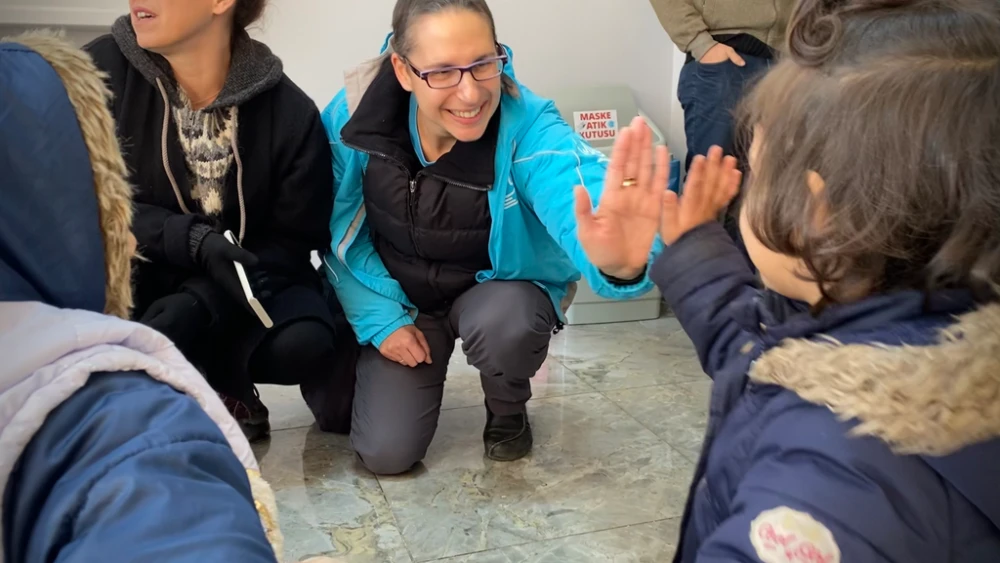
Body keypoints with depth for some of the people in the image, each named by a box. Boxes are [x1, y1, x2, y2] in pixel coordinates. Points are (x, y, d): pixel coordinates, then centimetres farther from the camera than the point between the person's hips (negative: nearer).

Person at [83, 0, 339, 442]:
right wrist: (192, 240, -29)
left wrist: (197, 303, -27)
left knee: (304, 347, -29)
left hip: (244, 278, 0)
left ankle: (224, 385, 7)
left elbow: (292, 241, -11)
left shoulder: (290, 111, -14)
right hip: (143, 275, 1)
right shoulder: (102, 69, -13)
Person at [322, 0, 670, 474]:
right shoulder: (353, 116, -22)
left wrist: (617, 260, -75)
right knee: (386, 452, -9)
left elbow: (577, 195, -51)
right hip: (403, 298, 2)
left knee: (502, 325, -37)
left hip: (500, 288, -1)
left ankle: (509, 412, 1)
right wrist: (379, 319, -15)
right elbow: (339, 233, -8)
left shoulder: (527, 125, -30)